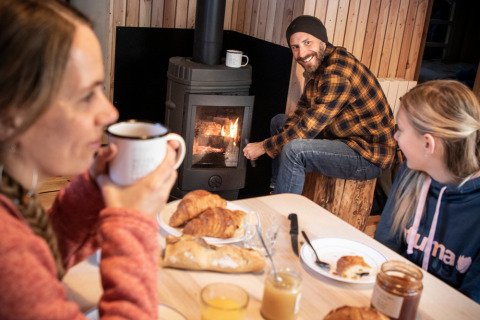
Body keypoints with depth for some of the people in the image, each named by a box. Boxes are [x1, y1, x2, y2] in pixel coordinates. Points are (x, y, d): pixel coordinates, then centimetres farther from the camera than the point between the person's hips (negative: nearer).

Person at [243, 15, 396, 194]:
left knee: (294, 150, -31)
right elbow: (302, 110, 10)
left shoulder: (338, 75, -29)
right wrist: (276, 142, -5)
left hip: (370, 157, -10)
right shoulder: (317, 64, 3)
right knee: (278, 122, 18)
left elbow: (308, 127, -28)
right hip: (342, 136, 11)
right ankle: (277, 191, 22)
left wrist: (263, 147, -17)